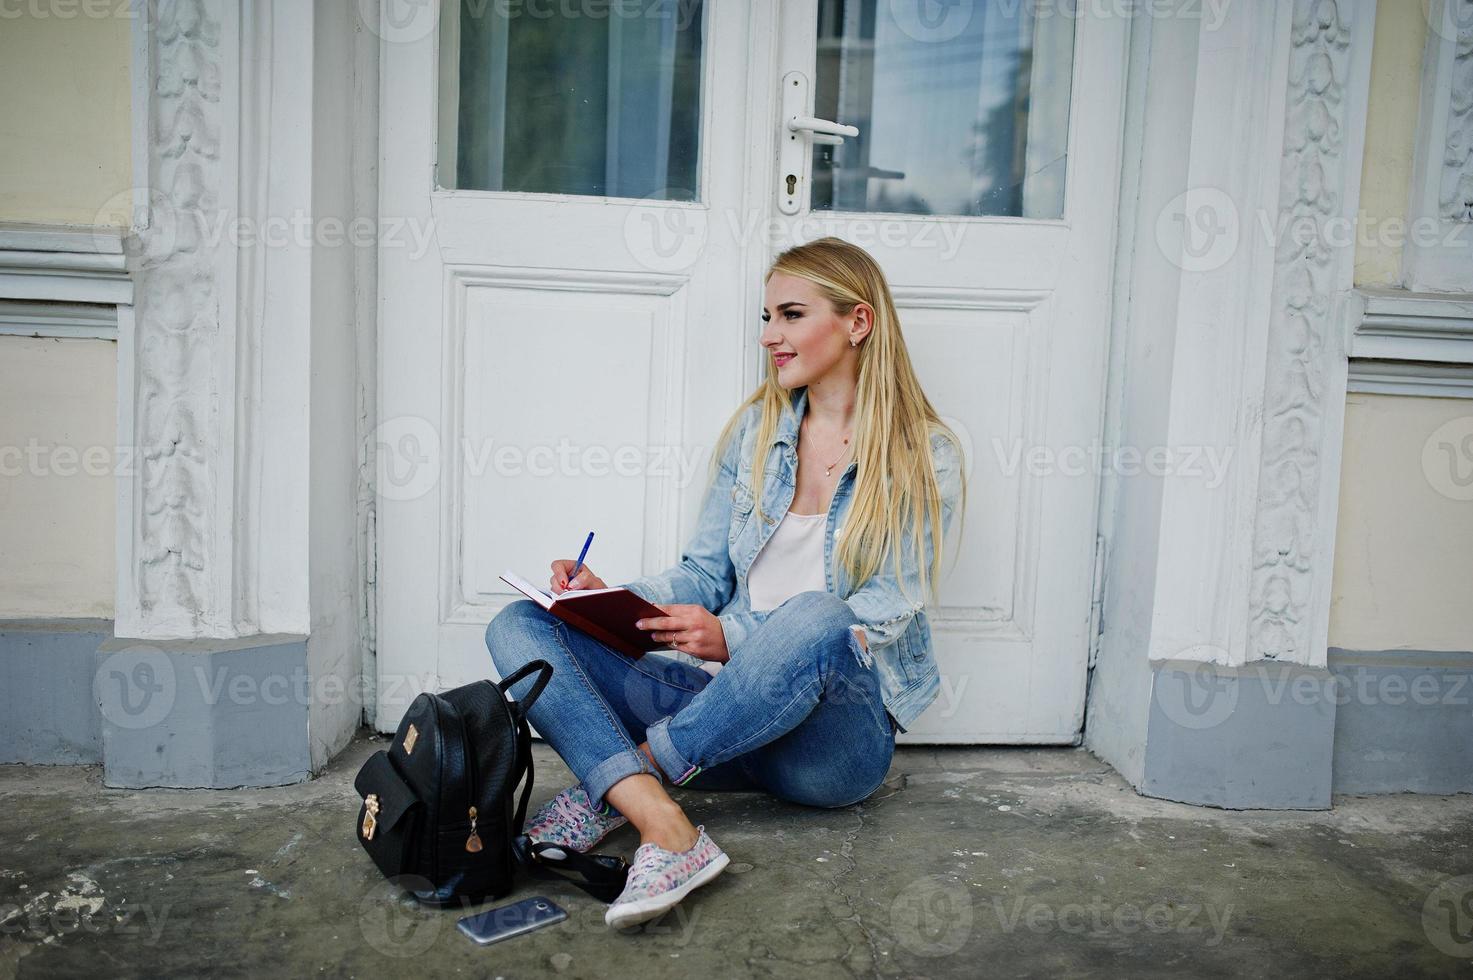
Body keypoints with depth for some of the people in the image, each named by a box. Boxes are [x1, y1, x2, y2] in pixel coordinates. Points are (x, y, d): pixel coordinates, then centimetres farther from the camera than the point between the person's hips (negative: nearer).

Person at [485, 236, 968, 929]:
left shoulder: (925, 456, -2)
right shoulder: (755, 429, 11)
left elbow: (885, 614, -10)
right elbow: (704, 574, 12)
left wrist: (735, 636, -22)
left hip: (837, 736, -4)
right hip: (728, 704, 5)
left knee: (813, 617, -40)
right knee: (518, 626, -12)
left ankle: (607, 789, -22)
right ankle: (665, 828, -34)